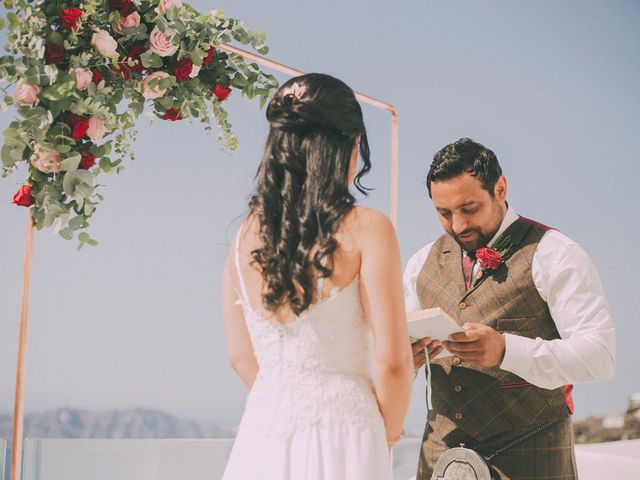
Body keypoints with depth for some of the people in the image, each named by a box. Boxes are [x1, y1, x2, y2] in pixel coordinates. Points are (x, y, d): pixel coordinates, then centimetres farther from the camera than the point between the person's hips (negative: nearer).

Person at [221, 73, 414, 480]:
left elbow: (240, 355, 10)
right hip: (341, 439, -4)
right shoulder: (366, 229, -11)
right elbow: (392, 359, -12)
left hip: (264, 434, 5)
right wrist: (387, 435, 4)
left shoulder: (246, 234, 3)